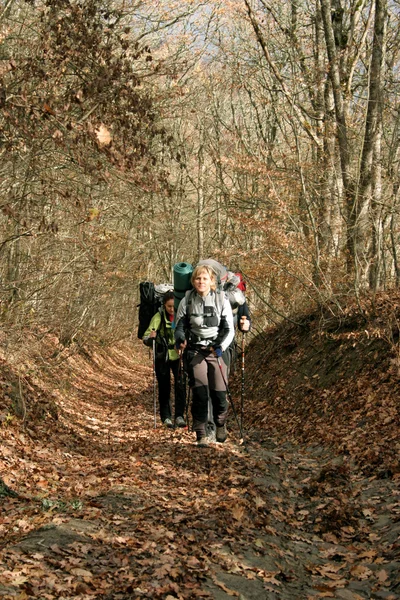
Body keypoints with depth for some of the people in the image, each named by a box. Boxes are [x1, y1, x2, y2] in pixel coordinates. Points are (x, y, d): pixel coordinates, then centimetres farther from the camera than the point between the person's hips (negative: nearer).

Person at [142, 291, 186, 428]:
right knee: (164, 388, 4)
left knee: (180, 385, -9)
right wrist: (150, 337, -36)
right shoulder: (159, 317, -10)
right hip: (162, 357, -1)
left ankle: (179, 416, -1)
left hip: (178, 355, 1)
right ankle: (166, 417, 16)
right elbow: (146, 339, -14)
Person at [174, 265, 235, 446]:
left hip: (216, 349, 0)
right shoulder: (187, 301, 0)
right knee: (200, 391, -14)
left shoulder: (221, 300, -2)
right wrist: (180, 340, -15)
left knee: (219, 392, -2)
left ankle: (221, 425, 28)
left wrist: (221, 346, -16)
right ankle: (201, 434, -5)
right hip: (195, 350, 0)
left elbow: (229, 329, 0)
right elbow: (180, 326, 7)